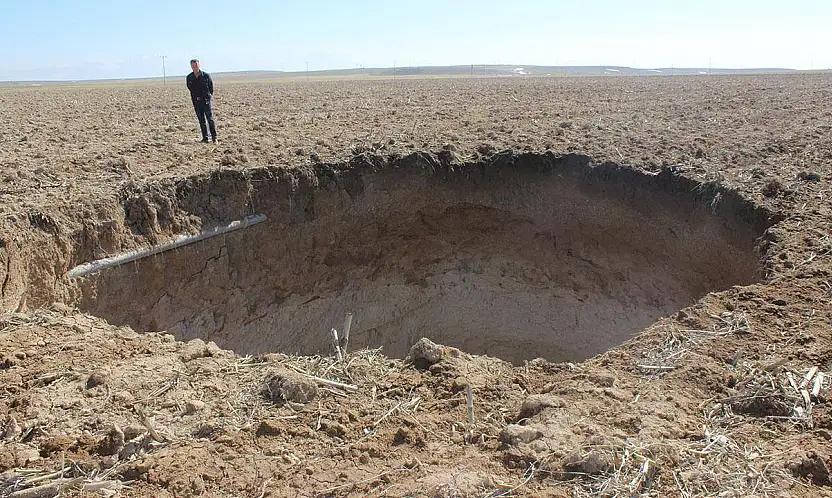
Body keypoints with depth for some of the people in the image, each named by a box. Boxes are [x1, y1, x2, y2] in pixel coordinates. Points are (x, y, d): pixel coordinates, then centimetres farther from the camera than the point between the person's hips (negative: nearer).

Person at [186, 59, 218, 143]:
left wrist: (210, 94, 13)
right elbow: (190, 88, 16)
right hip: (196, 102, 3)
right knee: (201, 120, 6)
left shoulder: (206, 75, -5)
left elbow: (211, 86, 8)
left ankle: (214, 137, -3)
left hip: (206, 100, -3)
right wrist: (195, 97, 17)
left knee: (210, 119, -6)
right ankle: (205, 138, 10)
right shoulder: (189, 78, 3)